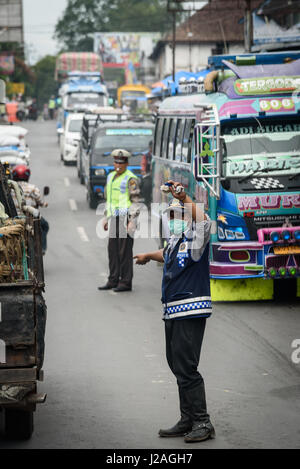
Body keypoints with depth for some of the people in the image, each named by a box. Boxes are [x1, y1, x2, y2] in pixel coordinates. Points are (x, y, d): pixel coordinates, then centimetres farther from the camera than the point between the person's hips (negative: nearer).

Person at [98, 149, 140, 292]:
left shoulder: (131, 179, -9)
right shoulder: (111, 177, 15)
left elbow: (135, 201, -12)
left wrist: (132, 221, -18)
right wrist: (106, 218, 20)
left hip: (126, 217, -8)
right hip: (114, 218, 8)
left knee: (125, 250, -5)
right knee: (113, 249, 8)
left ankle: (126, 282, 0)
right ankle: (113, 281, 14)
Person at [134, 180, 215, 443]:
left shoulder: (196, 238, -10)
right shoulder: (175, 240, 15)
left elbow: (203, 222, -32)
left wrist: (185, 199, -29)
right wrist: (148, 256, 50)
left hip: (191, 311, -9)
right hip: (173, 312, 9)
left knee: (186, 367, -12)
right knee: (177, 365, 11)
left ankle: (203, 423, -6)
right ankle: (187, 421, 18)